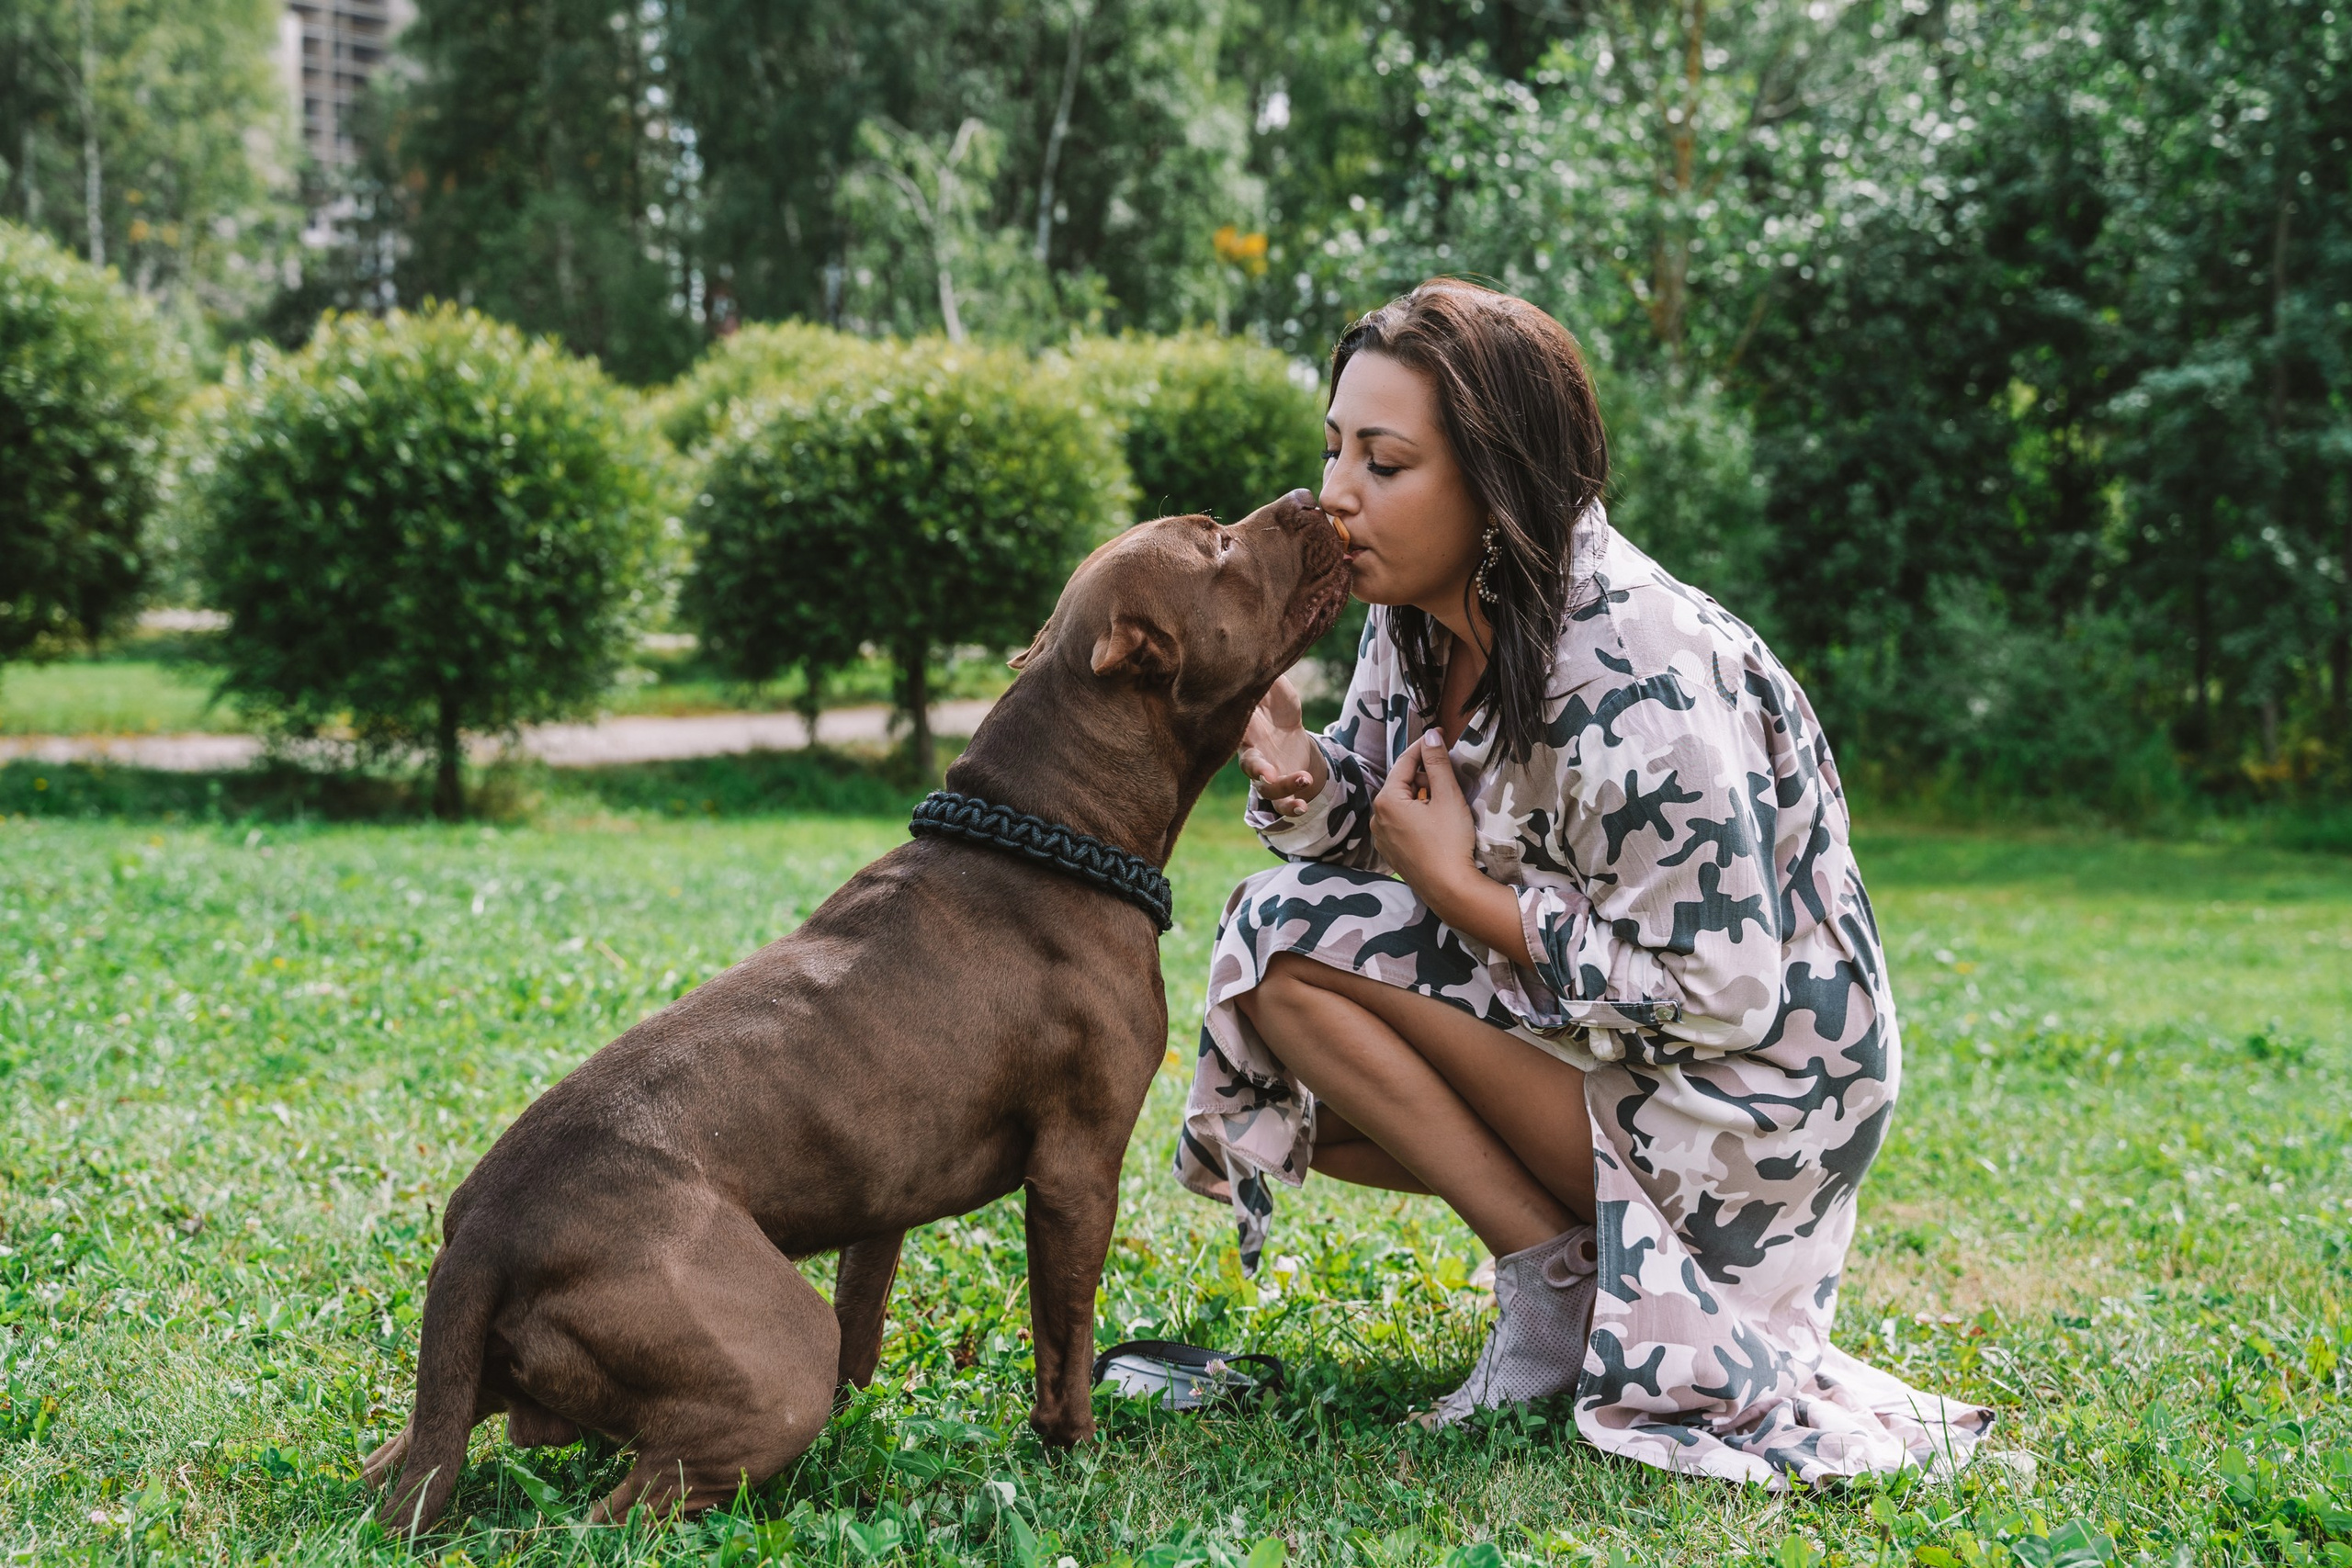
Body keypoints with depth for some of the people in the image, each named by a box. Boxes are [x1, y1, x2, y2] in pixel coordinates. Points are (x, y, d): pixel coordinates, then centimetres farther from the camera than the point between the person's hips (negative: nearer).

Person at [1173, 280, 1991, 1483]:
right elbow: (1369, 819, 6)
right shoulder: (1423, 619, -2)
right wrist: (1293, 770, -17)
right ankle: (1567, 1227, 9)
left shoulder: (1635, 682, -29)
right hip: (1589, 1027, 9)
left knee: (1291, 937, -17)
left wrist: (1460, 891, -21)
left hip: (1746, 1104, -9)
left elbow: (1721, 996, -28)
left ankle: (1560, 1287, -10)